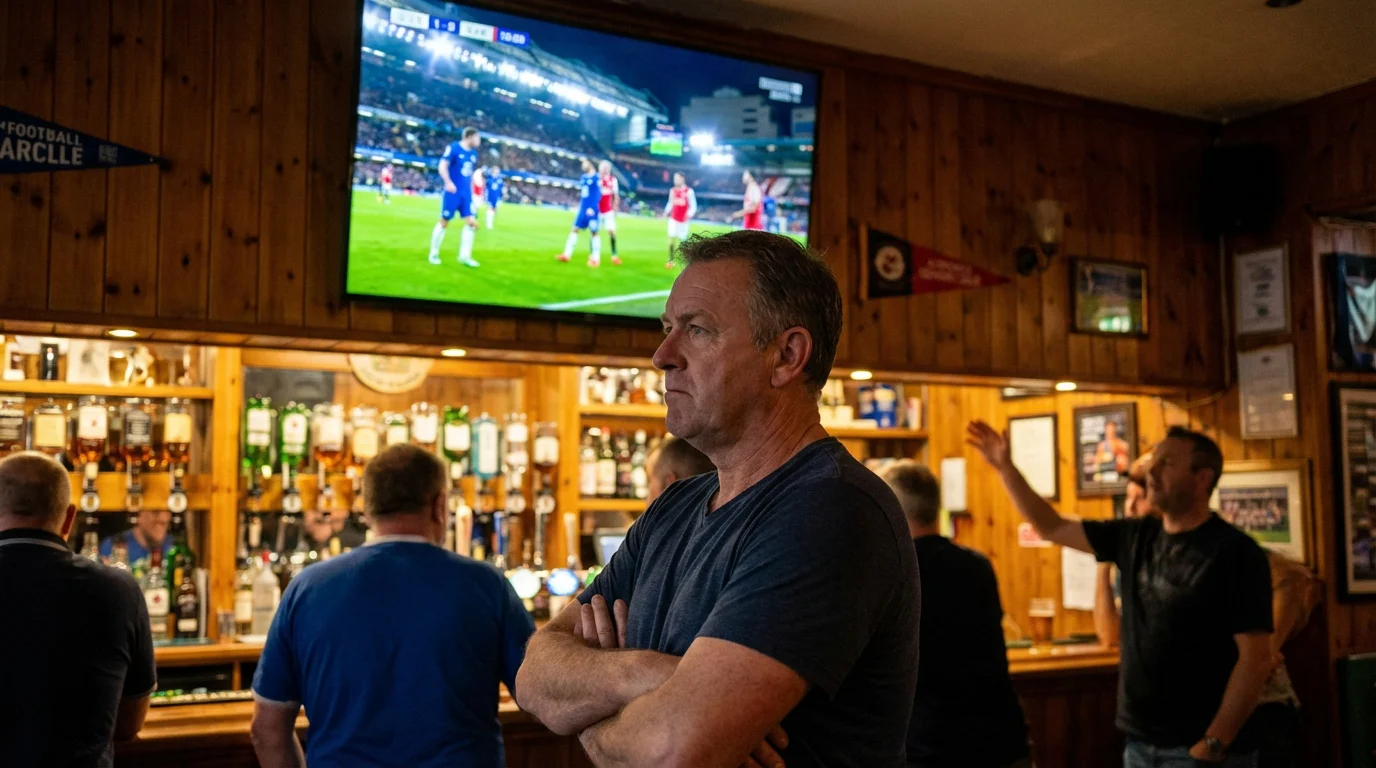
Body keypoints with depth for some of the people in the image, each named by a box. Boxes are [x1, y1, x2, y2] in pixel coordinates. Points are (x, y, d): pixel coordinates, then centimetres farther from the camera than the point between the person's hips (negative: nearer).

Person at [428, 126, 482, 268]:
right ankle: (433, 254, 15)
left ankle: (465, 256, 2)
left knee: (472, 223, -3)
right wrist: (448, 182, -29)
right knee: (444, 222, 1)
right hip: (453, 192, -6)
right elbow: (442, 166, -15)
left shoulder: (473, 153, 11)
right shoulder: (453, 148, -10)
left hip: (466, 194, 6)